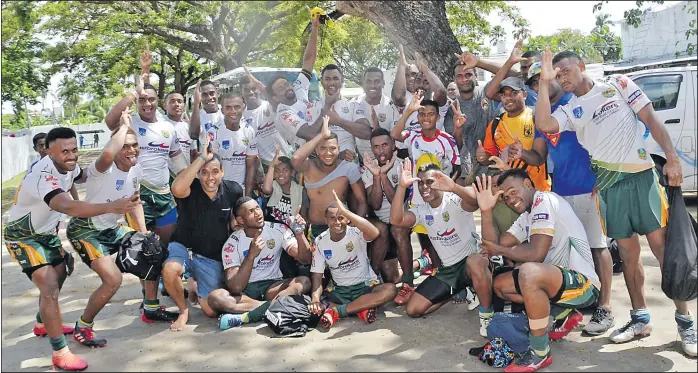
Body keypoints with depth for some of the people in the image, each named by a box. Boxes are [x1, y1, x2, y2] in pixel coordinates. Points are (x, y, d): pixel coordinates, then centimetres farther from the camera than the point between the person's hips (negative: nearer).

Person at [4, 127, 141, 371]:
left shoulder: (68, 166, -11)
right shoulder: (43, 176, -37)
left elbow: (83, 177, 16)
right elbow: (68, 207, -57)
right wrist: (111, 207, -70)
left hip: (46, 232, 9)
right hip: (22, 237, -9)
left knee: (59, 276, 21)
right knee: (50, 287, -17)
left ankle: (43, 325, 46)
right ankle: (60, 353, -8)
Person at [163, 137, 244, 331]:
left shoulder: (233, 190, -9)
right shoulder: (190, 190, -18)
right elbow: (177, 188, -44)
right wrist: (202, 157, -39)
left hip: (213, 257, 2)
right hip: (184, 247, -2)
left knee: (212, 311, -3)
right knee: (170, 269, -37)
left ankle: (197, 287, 34)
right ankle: (183, 310, -6)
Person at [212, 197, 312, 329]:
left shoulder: (279, 230, -5)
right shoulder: (232, 244, -11)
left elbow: (305, 259, -11)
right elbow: (235, 287, -22)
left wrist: (300, 233, -28)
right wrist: (251, 255, -32)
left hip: (272, 285, 2)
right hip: (245, 290, -2)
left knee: (304, 281, -28)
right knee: (215, 297, -31)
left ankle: (247, 316, -31)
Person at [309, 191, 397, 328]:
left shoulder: (356, 233, -13)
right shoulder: (320, 242, -5)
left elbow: (375, 233, -39)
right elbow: (317, 276, -6)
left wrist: (345, 211, -44)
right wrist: (315, 298, -27)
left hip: (365, 286, -2)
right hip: (339, 290, 2)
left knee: (390, 289, -32)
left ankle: (336, 311, -29)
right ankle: (361, 308, -22)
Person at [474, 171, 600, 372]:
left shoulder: (544, 200, -15)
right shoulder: (525, 217, 13)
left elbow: (536, 254, -24)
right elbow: (495, 245, 6)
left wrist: (500, 250, -9)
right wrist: (486, 210, -4)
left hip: (583, 283, -10)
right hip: (557, 278, 10)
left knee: (529, 272, -36)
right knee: (500, 284, 12)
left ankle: (540, 352, -18)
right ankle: (564, 315, 15)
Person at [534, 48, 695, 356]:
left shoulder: (618, 85, 5)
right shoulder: (570, 111, 9)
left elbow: (651, 121, 2)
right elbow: (543, 125, -12)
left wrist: (672, 158, -9)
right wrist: (543, 82, -7)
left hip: (641, 176, -2)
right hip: (609, 186, 3)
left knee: (663, 246, -5)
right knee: (628, 253, 7)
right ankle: (640, 318, 19)